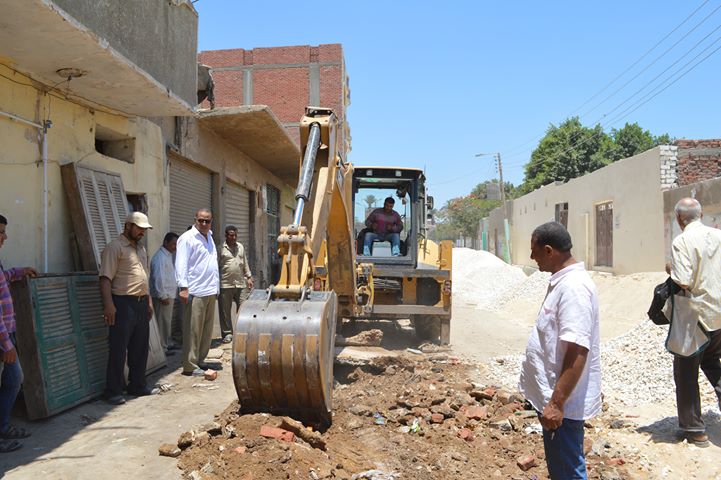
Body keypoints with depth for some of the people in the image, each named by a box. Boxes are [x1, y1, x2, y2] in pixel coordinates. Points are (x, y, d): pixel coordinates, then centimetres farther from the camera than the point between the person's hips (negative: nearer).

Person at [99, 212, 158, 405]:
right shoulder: (115, 247, -9)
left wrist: (149, 302, 20)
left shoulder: (141, 248, 18)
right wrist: (108, 304, -25)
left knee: (140, 348, 13)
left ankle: (137, 386, 24)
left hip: (141, 304, 8)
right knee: (118, 349, -3)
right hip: (123, 304, -8)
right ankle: (113, 391, 6)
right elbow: (105, 278, -17)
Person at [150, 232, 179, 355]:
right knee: (163, 322, -4)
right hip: (163, 296, -10)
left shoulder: (168, 256, 15)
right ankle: (162, 348, 2)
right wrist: (163, 296, -21)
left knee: (167, 321, 18)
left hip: (169, 295, 10)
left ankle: (167, 344, 28)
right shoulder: (160, 257, -16)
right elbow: (158, 278, -22)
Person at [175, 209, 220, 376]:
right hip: (195, 292, -8)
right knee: (193, 331, -4)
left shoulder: (209, 237, 18)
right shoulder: (187, 238, -6)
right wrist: (184, 287, -21)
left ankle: (199, 361, 23)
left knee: (207, 330, 13)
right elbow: (181, 264, -13)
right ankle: (190, 366, 2)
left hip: (210, 291, 8)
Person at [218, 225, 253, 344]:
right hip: (225, 284, -4)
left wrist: (249, 277, 14)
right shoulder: (221, 248, -4)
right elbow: (216, 266, -4)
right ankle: (227, 333, 12)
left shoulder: (241, 247, 13)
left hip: (240, 284, 4)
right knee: (225, 310, 3)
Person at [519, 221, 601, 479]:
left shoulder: (573, 286, -23)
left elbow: (577, 352, -28)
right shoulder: (563, 281, 9)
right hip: (551, 394, 10)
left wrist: (557, 403, -26)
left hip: (563, 401, -10)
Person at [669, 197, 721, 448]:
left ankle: (694, 430, 16)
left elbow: (683, 282, -23)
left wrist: (670, 272, -4)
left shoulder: (682, 241, -16)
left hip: (695, 315, -6)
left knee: (686, 373, 7)